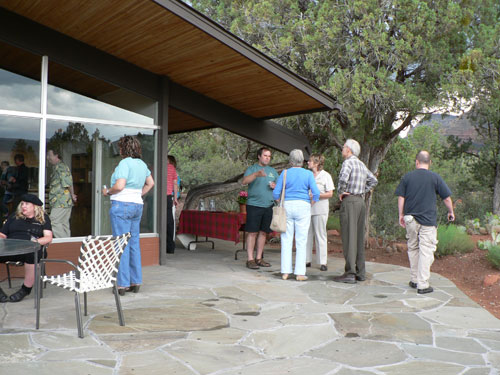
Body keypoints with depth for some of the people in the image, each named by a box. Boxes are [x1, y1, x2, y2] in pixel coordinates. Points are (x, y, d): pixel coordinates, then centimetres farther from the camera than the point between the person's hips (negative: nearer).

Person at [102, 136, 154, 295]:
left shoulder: (125, 163, -12)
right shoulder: (142, 164, 13)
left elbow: (119, 186, -20)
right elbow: (150, 183, 25)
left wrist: (107, 192, -2)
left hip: (121, 205, -8)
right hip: (137, 205, 8)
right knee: (134, 243, 11)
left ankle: (123, 284, 0)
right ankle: (136, 282, 15)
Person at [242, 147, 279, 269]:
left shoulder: (273, 171, 18)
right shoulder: (252, 169, 2)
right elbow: (244, 181, -16)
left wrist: (275, 186, -3)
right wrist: (256, 174, -32)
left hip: (268, 206, 5)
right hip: (254, 205, -5)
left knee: (263, 232, 8)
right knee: (252, 232, -6)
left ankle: (258, 258, 16)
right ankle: (250, 259, -2)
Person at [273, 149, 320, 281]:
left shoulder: (285, 173, 0)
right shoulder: (308, 174, -1)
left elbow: (276, 193, 0)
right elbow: (316, 193, -9)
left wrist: (278, 200, 20)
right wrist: (312, 203, 10)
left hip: (287, 206, 1)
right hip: (303, 207, -1)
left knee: (286, 240, 6)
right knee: (301, 241, 2)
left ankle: (285, 272, 6)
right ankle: (300, 273, 2)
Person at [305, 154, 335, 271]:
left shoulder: (325, 175, 0)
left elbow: (330, 194, -4)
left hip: (320, 209, -5)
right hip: (307, 208, 5)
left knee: (320, 235, -3)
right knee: (307, 234, 5)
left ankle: (322, 262, 1)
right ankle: (307, 260, 12)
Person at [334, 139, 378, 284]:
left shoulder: (348, 162, -8)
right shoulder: (362, 165, 17)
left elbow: (343, 178, -27)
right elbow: (374, 180, 27)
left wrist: (341, 192, -12)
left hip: (349, 201, -8)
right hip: (361, 201, 8)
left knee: (349, 238, -7)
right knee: (359, 237, 11)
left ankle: (350, 273, -7)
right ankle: (361, 272, 16)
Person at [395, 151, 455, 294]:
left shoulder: (407, 177, 2)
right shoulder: (435, 177, -2)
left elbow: (401, 197, 2)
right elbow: (447, 198, 2)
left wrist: (401, 215, 12)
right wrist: (451, 212, 18)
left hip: (410, 219, 3)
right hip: (428, 219, -3)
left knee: (413, 248, 16)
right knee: (426, 251, 0)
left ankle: (414, 280, 23)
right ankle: (423, 285, -1)